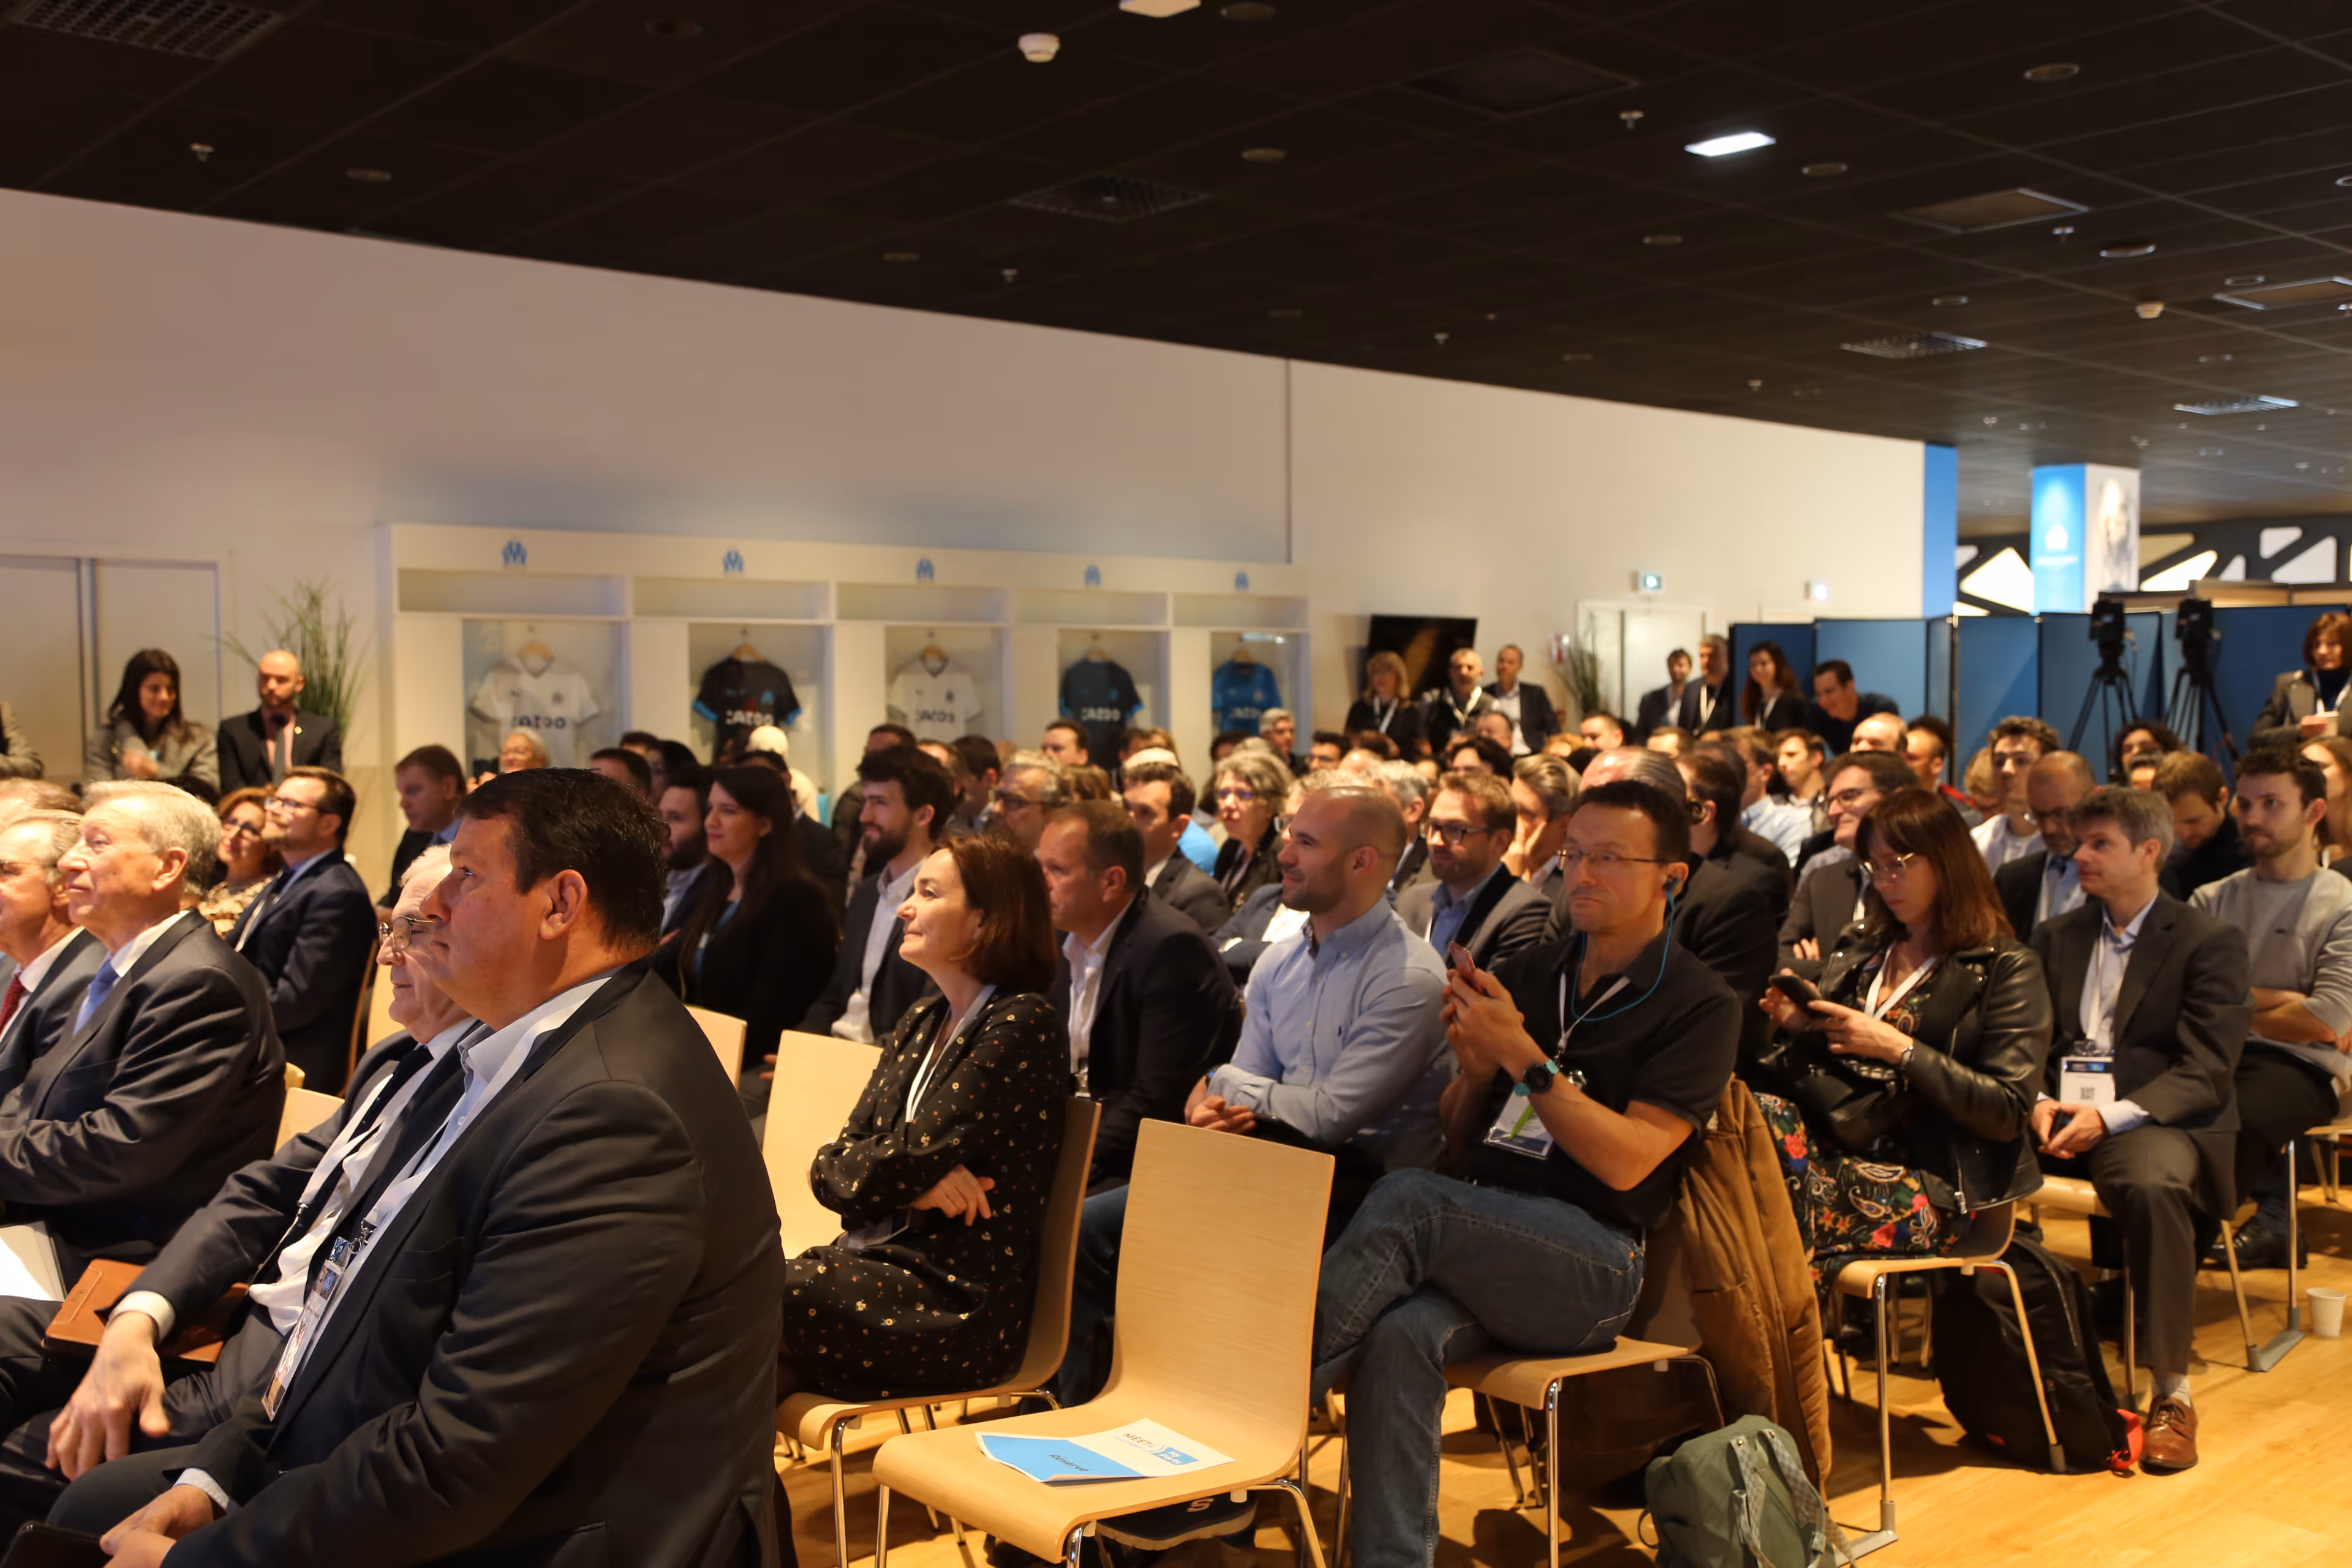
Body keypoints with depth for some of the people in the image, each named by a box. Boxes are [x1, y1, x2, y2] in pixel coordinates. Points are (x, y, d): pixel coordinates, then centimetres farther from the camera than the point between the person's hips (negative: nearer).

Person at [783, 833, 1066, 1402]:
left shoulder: (1023, 1025, -12)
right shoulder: (923, 1021, 13)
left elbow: (906, 1161, -16)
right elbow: (832, 1166, 5)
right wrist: (914, 1182, -12)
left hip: (960, 1303, -7)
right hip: (882, 1262, 7)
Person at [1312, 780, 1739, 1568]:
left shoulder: (1699, 1006, 1)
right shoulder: (1527, 974, 17)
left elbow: (1627, 1162, -11)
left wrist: (1522, 1057, -16)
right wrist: (1475, 1067, -2)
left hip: (1594, 1260, -4)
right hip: (1479, 1248, 4)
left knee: (1408, 1199, -31)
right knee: (1402, 1334, -31)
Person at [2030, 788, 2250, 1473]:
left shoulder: (2210, 942, 2)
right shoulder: (2057, 936, 19)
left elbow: (2203, 1074, -7)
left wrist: (2110, 1116, -21)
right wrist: (2038, 1101, -8)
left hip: (2156, 1120, -4)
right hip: (2060, 1113, 4)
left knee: (2152, 1184, -38)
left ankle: (2171, 1392, -26)